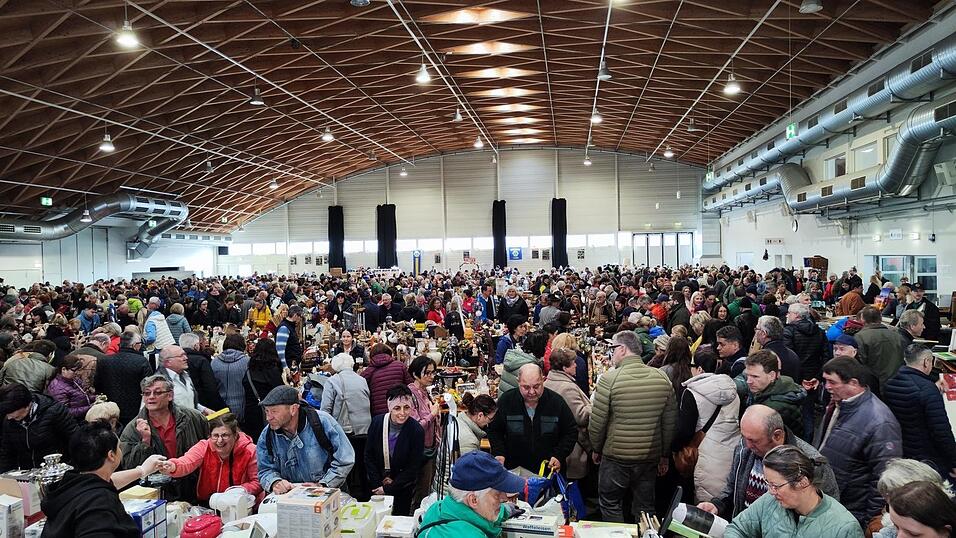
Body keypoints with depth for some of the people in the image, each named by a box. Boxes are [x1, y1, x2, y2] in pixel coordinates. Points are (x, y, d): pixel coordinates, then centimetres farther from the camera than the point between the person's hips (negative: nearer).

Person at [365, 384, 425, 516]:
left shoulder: (417, 431, -19)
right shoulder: (377, 423, -12)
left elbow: (413, 468, -14)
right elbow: (368, 456, -3)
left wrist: (388, 489, -14)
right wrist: (379, 484, -10)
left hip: (403, 489, -2)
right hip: (378, 485, 2)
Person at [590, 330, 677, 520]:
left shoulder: (609, 379, -16)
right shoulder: (662, 378, -3)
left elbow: (597, 422, -11)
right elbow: (670, 422, 3)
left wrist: (596, 449, 6)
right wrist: (664, 455, 14)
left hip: (616, 457, -4)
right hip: (650, 457, 4)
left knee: (611, 506, 13)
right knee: (645, 509, 18)